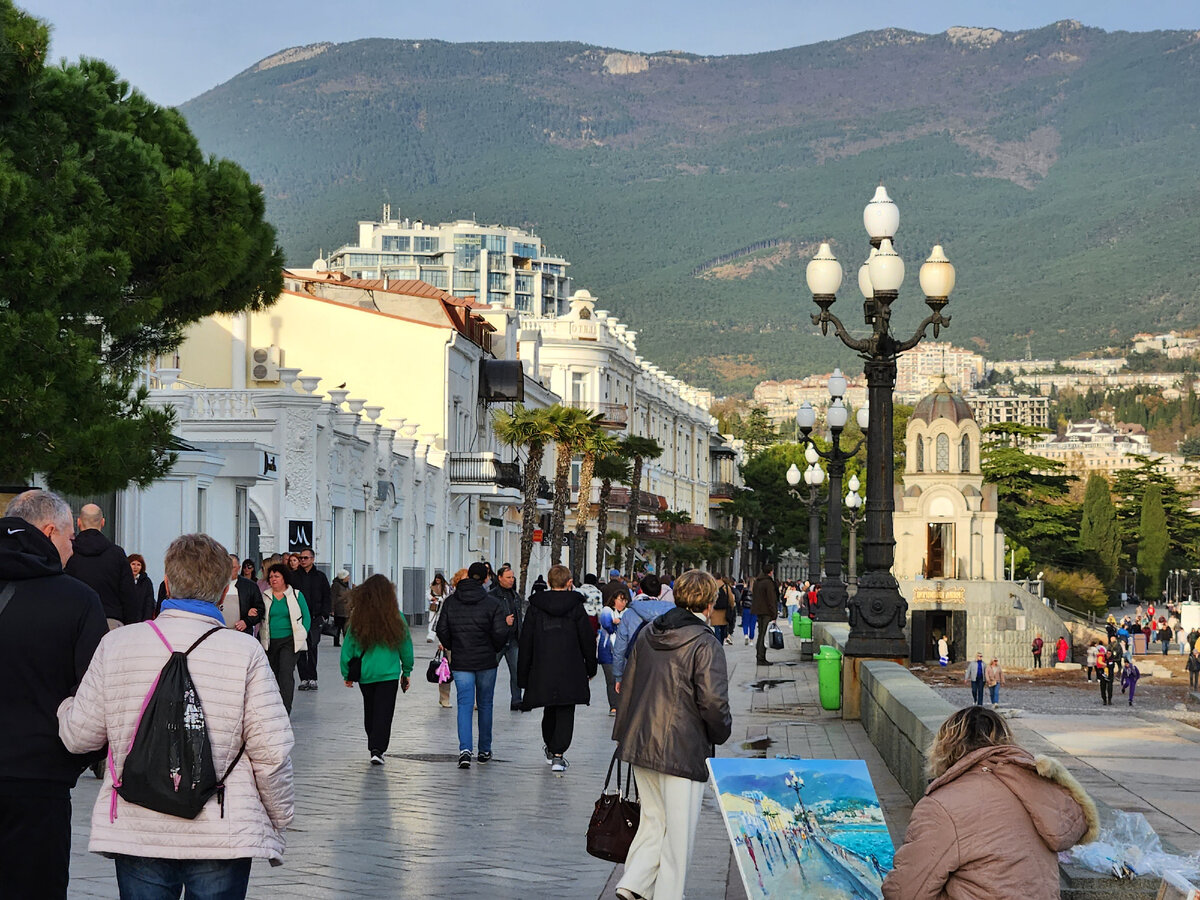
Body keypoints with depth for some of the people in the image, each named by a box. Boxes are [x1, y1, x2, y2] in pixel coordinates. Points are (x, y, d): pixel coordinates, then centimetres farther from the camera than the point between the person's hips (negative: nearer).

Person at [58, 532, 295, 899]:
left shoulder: (116, 644, -2)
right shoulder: (245, 652, -8)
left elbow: (79, 736, 4)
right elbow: (272, 751, -9)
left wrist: (65, 705, 28)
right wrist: (278, 825, 7)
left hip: (134, 834, 2)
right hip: (223, 838, -1)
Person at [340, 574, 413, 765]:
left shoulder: (358, 618, -6)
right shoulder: (396, 617, -7)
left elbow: (348, 647, -1)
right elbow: (406, 646, 1)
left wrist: (347, 673, 9)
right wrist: (406, 672, 14)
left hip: (364, 673, 2)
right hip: (389, 673, -2)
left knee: (370, 711, 18)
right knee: (383, 713, 2)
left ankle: (374, 747, 26)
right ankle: (377, 750, -9)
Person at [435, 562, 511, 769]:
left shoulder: (450, 602, -1)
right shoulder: (492, 603, -9)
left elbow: (442, 631, 1)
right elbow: (500, 634, -13)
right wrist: (508, 625, 9)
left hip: (460, 663, 1)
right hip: (486, 662, -1)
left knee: (464, 705, -1)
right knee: (485, 704, 13)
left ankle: (465, 749, -19)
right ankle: (484, 750, 21)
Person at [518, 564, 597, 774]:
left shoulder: (535, 607, 1)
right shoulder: (576, 607, -3)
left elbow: (526, 642, 3)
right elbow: (588, 639, 1)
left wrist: (523, 674, 10)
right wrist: (590, 668, 13)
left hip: (543, 670, 2)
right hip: (571, 671, -2)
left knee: (550, 710, 20)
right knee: (565, 713, 1)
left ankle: (550, 747, 36)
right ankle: (558, 754, -10)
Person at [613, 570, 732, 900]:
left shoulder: (648, 634, 7)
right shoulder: (705, 644, -15)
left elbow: (629, 686, 14)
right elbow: (713, 702, -19)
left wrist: (623, 734, 22)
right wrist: (722, 732, 0)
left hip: (641, 746, 7)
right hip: (684, 750, -7)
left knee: (653, 820, 18)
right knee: (678, 831, 5)